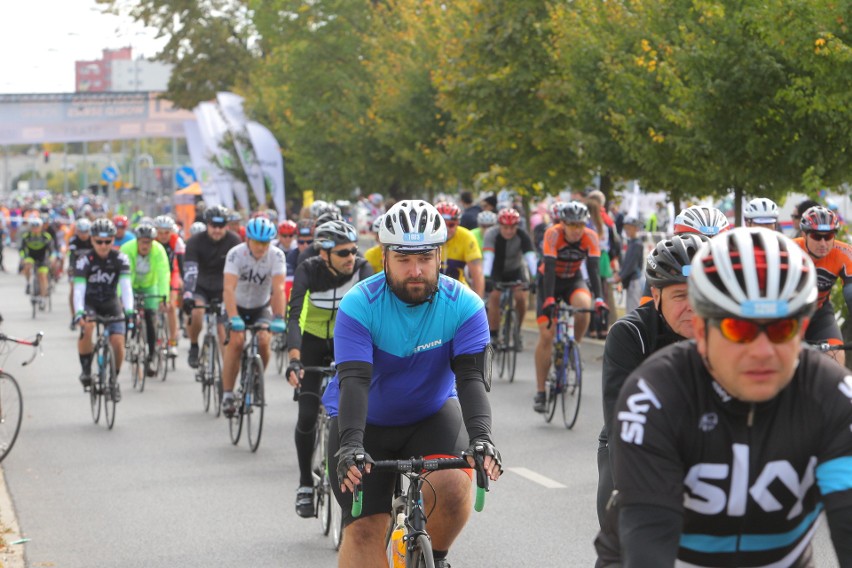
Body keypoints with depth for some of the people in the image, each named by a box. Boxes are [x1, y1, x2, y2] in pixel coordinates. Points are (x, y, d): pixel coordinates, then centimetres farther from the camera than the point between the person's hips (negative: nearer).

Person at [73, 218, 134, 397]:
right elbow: (79, 289, -29)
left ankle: (113, 380, 11)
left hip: (111, 303, 2)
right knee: (87, 327, -33)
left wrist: (129, 310, -40)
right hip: (90, 303, -2)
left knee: (118, 342, -14)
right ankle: (86, 370, -14)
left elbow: (126, 285, -25)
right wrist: (79, 313, -45)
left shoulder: (120, 258, -16)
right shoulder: (85, 259, -20)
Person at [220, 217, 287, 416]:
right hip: (238, 306, -1)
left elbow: (279, 289, -29)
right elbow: (228, 288, -35)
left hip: (262, 307, 1)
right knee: (236, 341, -24)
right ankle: (227, 394, -14)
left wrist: (278, 318, -42)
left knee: (263, 341, -21)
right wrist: (233, 318, -47)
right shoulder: (236, 254, -25)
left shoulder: (276, 255, -21)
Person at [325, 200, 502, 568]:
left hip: (432, 416, 1)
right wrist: (350, 444, -47)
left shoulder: (464, 305, -17)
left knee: (452, 488, -28)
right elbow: (353, 381, -31)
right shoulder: (359, 305, -22)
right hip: (367, 424, -1)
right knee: (364, 529, -12)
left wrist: (481, 437, -43)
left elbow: (472, 377, -25)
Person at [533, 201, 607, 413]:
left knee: (584, 307, -33)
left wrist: (599, 299, -39)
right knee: (546, 335, -11)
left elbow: (593, 269, -26)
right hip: (549, 281, -2)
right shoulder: (553, 234, -27)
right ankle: (540, 392, -3)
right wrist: (549, 300, -43)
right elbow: (549, 269, -32)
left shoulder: (590, 237, -21)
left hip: (573, 280, 2)